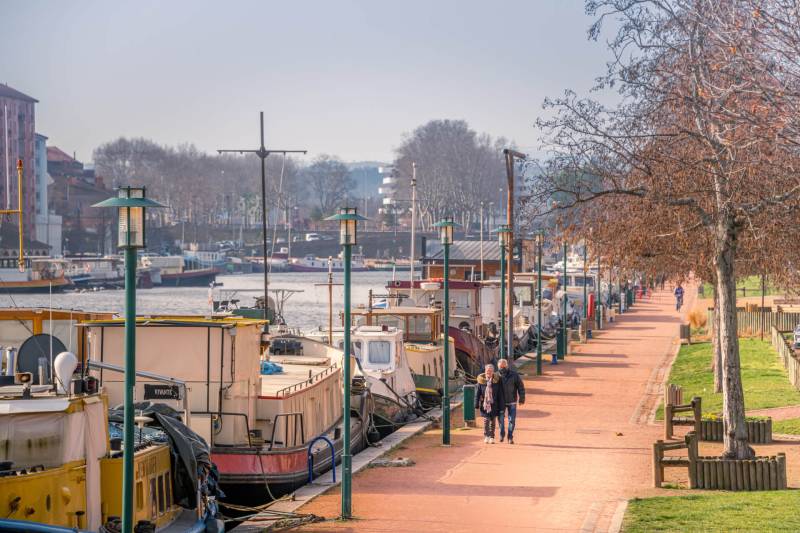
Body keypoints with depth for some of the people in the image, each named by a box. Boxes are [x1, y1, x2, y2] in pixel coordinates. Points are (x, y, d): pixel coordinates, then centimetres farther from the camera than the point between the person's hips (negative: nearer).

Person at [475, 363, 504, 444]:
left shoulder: (497, 380, -2)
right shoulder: (481, 380, -3)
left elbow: (500, 394, 1)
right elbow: (477, 393, 0)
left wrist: (501, 406, -1)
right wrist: (477, 404, -6)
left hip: (494, 404, 1)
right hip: (485, 404, -1)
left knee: (493, 421, 7)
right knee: (486, 420, -8)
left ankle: (491, 437, 17)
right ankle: (486, 436, -1)